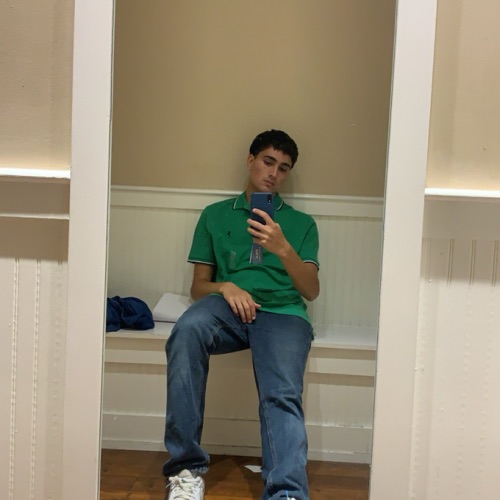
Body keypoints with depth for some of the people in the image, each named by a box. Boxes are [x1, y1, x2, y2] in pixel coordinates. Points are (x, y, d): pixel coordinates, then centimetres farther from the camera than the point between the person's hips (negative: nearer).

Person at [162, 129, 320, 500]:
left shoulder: (302, 224, 25)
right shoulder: (215, 215, 25)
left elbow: (311, 291, 13)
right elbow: (199, 286, 20)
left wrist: (283, 249, -5)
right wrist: (225, 288, -4)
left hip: (283, 312, 0)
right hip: (229, 307, 0)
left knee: (282, 397, -31)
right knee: (187, 330, -36)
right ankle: (186, 468, -31)